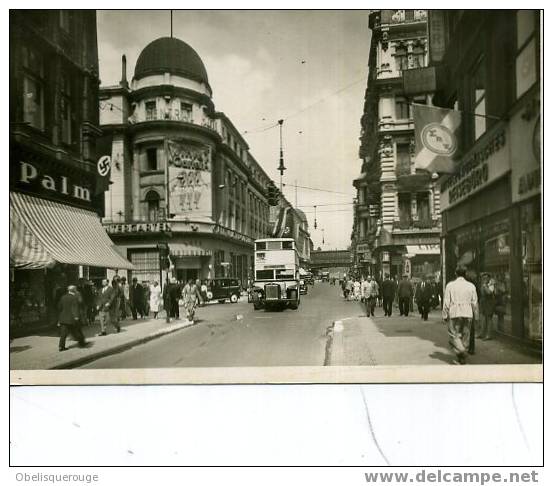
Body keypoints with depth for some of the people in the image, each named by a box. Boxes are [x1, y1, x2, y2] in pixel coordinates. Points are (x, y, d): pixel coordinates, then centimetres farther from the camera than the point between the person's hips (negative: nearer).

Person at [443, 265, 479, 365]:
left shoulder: (450, 285, -2)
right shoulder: (471, 286, 4)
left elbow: (446, 302, -3)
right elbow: (475, 303, 6)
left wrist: (445, 315, 4)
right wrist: (476, 316, 15)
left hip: (455, 313, -3)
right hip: (467, 313, 3)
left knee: (454, 335, 1)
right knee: (466, 336, 11)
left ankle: (460, 351, -24)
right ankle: (463, 358, 17)